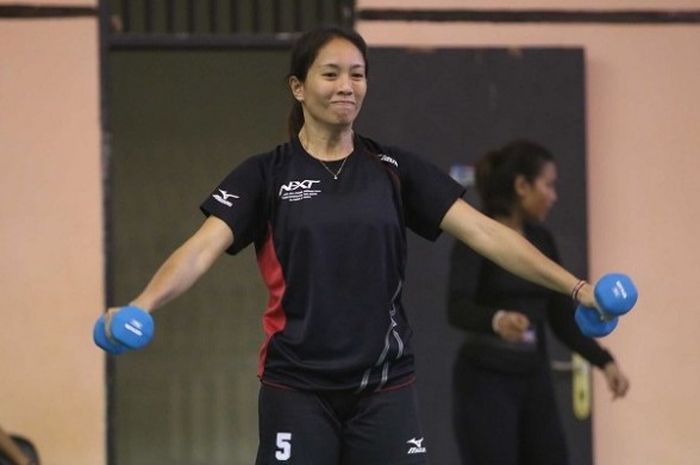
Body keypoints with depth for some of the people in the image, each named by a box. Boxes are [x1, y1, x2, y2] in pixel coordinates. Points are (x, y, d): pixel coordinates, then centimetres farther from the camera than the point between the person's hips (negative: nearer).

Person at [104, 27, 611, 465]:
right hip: (298, 391, -2)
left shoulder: (394, 169, 5)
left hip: (385, 389, 2)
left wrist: (574, 286, -10)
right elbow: (204, 247, -12)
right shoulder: (267, 174, 0)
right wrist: (141, 306, -30)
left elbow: (484, 231, 0)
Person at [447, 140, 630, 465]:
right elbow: (457, 308, -28)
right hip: (484, 383, -8)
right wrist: (497, 320, -48)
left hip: (534, 381, 8)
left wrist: (605, 362, -1)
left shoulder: (541, 240, 10)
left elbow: (561, 316, 12)